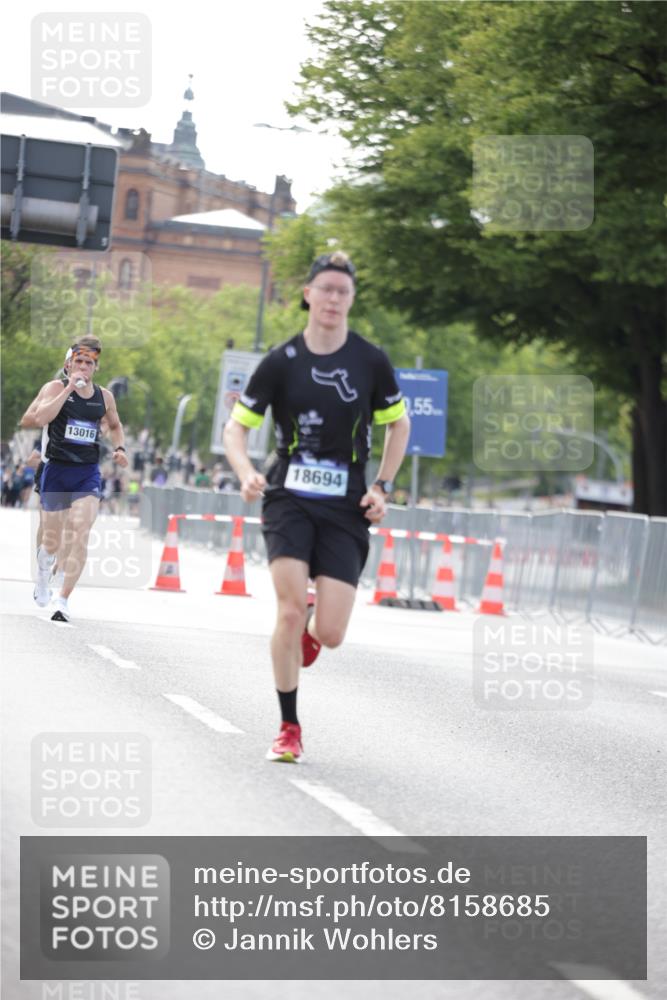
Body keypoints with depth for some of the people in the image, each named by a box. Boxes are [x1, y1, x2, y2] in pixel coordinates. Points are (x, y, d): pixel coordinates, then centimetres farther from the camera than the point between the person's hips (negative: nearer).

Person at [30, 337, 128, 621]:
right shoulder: (55, 387, -4)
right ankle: (43, 572, 46)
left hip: (88, 474, 1)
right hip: (56, 470, -1)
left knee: (79, 536, -18)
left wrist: (119, 448, 8)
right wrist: (69, 388, -23)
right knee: (52, 541, 11)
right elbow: (40, 418, -22)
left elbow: (115, 425, 27)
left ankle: (63, 602, -15)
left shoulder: (104, 396, 7)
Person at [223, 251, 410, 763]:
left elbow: (399, 423, 14)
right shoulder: (281, 362, -3)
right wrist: (246, 472, -17)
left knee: (330, 634, -9)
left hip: (346, 509, 1)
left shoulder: (371, 361, 0)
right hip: (289, 497, -1)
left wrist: (382, 488, 4)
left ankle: (312, 627, 32)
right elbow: (237, 427, 3)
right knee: (290, 612, -16)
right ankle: (289, 729, 1)